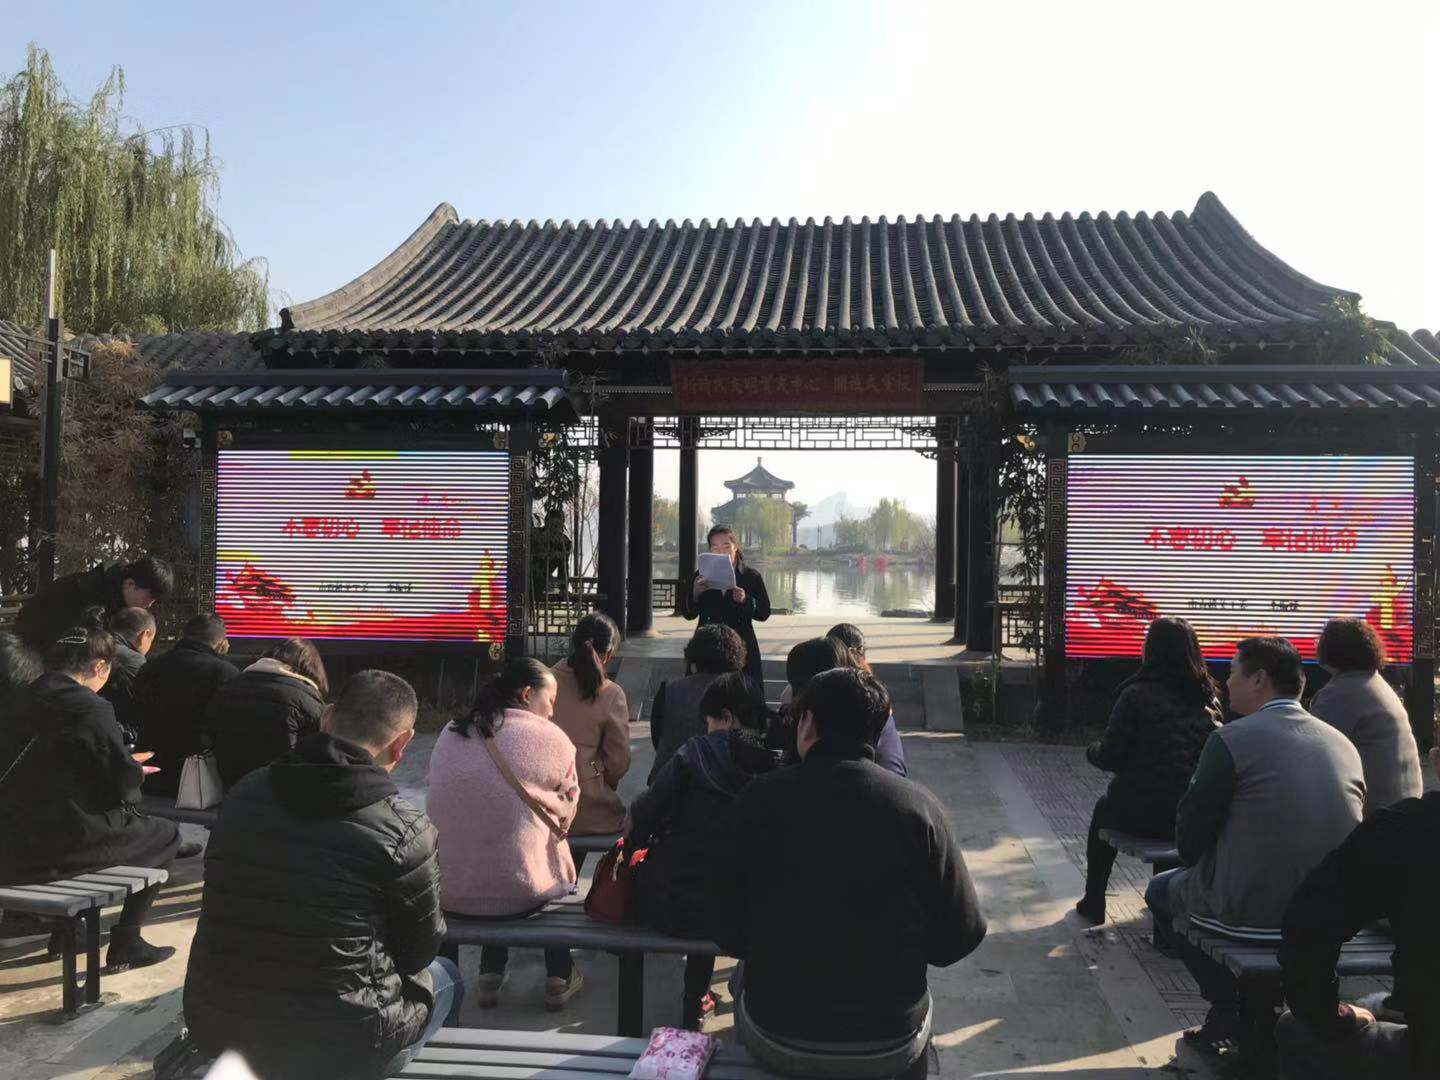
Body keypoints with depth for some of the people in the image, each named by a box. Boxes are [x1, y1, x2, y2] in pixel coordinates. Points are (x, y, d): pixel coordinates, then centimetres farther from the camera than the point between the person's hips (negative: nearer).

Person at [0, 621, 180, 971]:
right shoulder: (91, 708, -15)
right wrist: (134, 771, 8)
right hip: (62, 844, -8)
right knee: (167, 835, 11)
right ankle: (125, 943, 8)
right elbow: (123, 785, -14)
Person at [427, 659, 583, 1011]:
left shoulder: (449, 735, 2)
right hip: (521, 892, -4)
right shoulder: (550, 738, -9)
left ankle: (490, 973, 33)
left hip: (450, 892, 4)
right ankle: (559, 977, 33)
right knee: (556, 854, 27)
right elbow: (565, 813, 1)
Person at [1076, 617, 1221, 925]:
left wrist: (1092, 750, 12)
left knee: (1103, 809, 28)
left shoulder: (1136, 695, -13)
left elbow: (1110, 758, -11)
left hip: (1141, 815, -4)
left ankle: (1093, 902, 34)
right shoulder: (1208, 697, 0)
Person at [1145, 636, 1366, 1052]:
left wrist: (1195, 863, 13)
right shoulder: (1343, 743, 4)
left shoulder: (1230, 739, -14)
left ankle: (1231, 1012, 18)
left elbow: (1191, 838, -8)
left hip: (1251, 912, -6)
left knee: (1163, 889, 21)